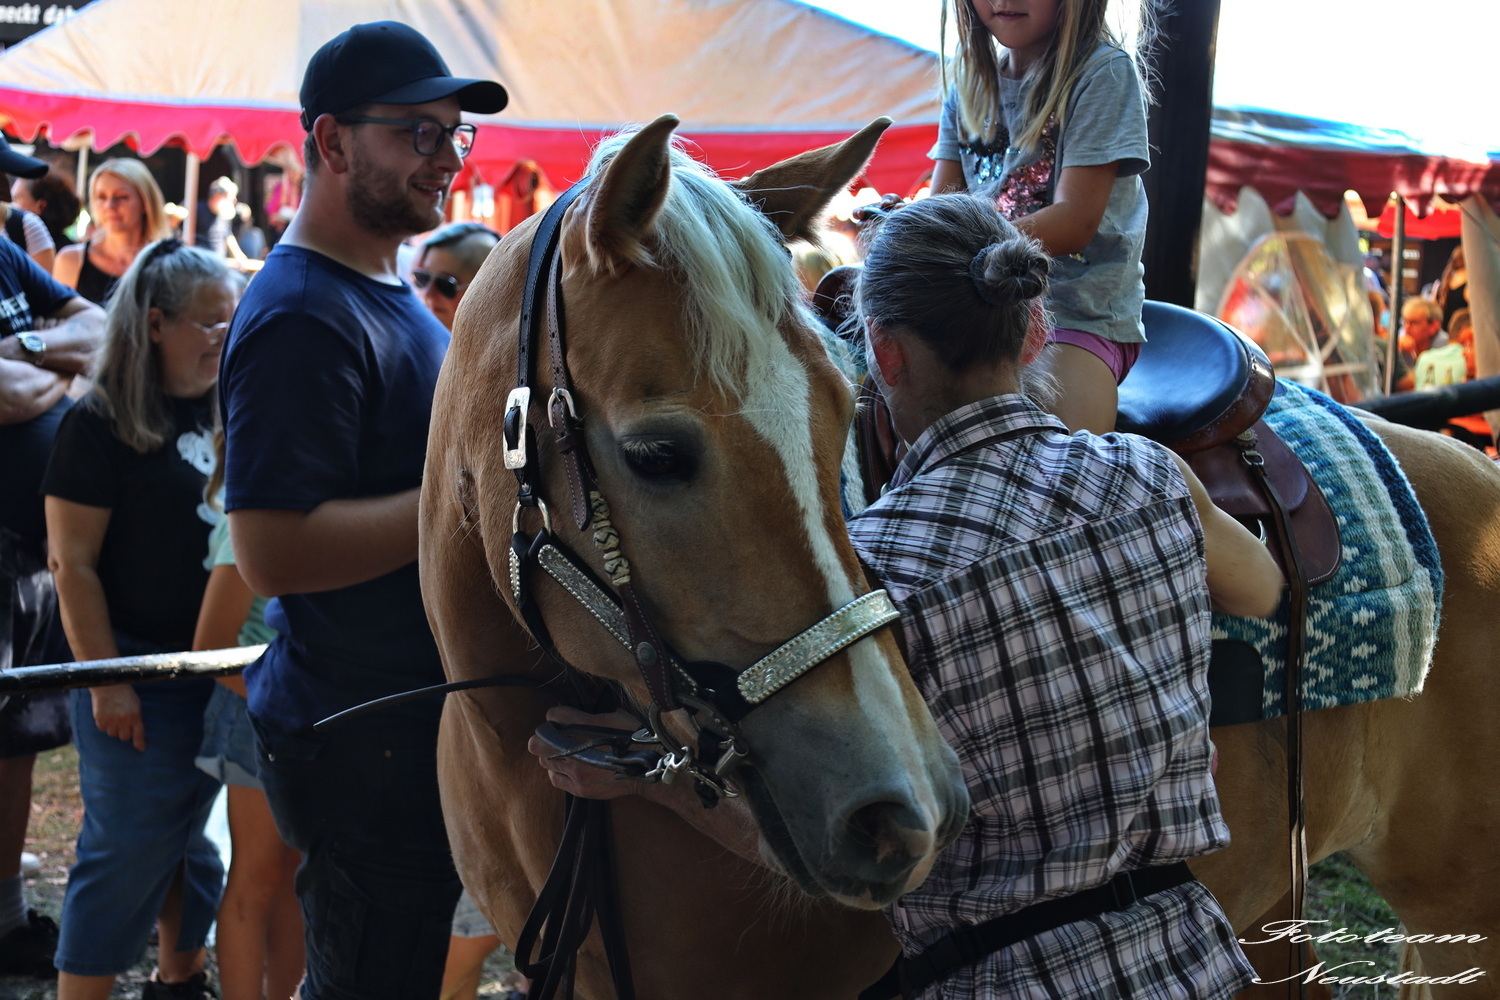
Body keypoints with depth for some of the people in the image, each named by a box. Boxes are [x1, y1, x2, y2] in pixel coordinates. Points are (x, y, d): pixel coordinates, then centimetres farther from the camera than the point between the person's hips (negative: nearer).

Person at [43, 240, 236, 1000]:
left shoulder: (223, 413, 6)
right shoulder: (100, 425, -11)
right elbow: (73, 564, -13)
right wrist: (106, 682, -16)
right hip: (138, 672, -6)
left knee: (188, 835, 16)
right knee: (128, 847, -3)